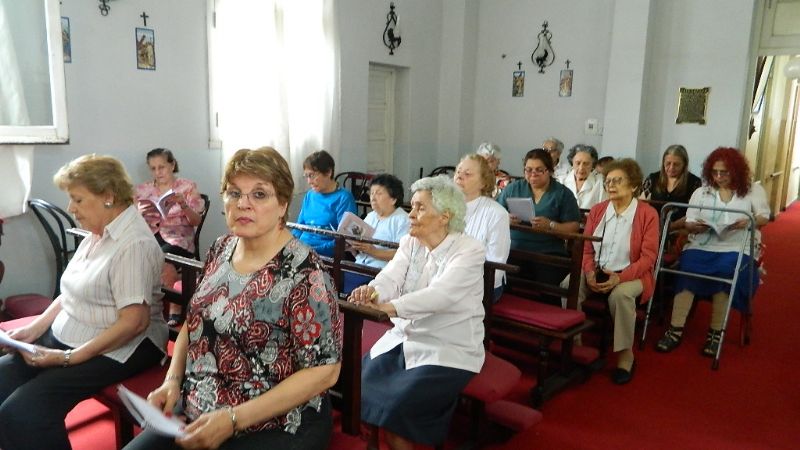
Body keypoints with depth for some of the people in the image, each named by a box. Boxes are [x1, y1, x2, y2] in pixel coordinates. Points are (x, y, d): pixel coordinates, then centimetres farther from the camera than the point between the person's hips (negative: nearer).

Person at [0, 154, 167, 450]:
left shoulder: (134, 244, -19)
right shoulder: (96, 233, 10)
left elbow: (134, 322, -23)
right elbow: (73, 293, 18)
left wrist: (68, 358, -20)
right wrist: (34, 329, 5)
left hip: (117, 350, -9)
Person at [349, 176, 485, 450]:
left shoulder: (469, 251, -15)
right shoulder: (409, 243, 3)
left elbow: (440, 294, -31)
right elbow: (390, 278, -13)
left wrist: (391, 306, -46)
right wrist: (372, 291, -38)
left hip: (449, 351, -6)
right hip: (404, 338, 6)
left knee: (394, 406, -21)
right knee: (359, 388, -9)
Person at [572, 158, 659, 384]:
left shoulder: (648, 213, -5)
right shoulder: (597, 210, 7)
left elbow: (648, 256, -10)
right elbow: (585, 248, 6)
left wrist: (620, 277, -24)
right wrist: (589, 272, -15)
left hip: (630, 274, -3)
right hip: (596, 270, 4)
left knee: (621, 294, -36)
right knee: (569, 286, -26)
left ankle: (625, 355, -15)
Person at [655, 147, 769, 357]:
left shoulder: (753, 190, 13)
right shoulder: (701, 192, 17)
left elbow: (764, 217, 7)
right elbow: (688, 224, 11)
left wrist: (748, 222, -14)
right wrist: (694, 226, -12)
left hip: (735, 249, -1)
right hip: (701, 246, 2)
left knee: (724, 271, -35)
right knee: (687, 269, -31)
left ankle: (716, 333, -21)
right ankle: (675, 329, -29)